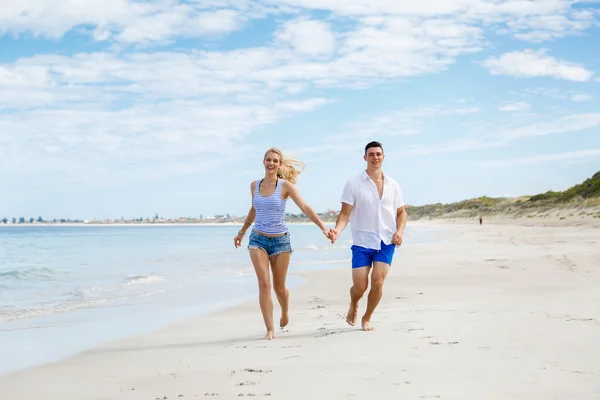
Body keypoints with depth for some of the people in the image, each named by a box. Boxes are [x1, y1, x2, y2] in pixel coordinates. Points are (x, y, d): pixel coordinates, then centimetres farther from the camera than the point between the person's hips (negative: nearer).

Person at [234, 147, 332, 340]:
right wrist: (241, 232, 30)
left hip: (280, 240, -2)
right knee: (264, 284, -12)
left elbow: (305, 208, -15)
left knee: (279, 287, 7)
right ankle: (270, 329, -7)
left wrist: (323, 228, -26)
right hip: (258, 239, 2)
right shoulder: (255, 185, 4)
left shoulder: (285, 185, -7)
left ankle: (285, 313, 41)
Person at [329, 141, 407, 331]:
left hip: (386, 241, 2)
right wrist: (337, 230, -24)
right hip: (362, 242, -2)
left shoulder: (393, 185, 7)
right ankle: (353, 305, 33)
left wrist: (400, 230, -4)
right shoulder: (354, 184, -4)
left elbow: (401, 212, 14)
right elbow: (345, 213, -6)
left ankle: (367, 318, 14)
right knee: (360, 287, -4)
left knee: (378, 282, -9)